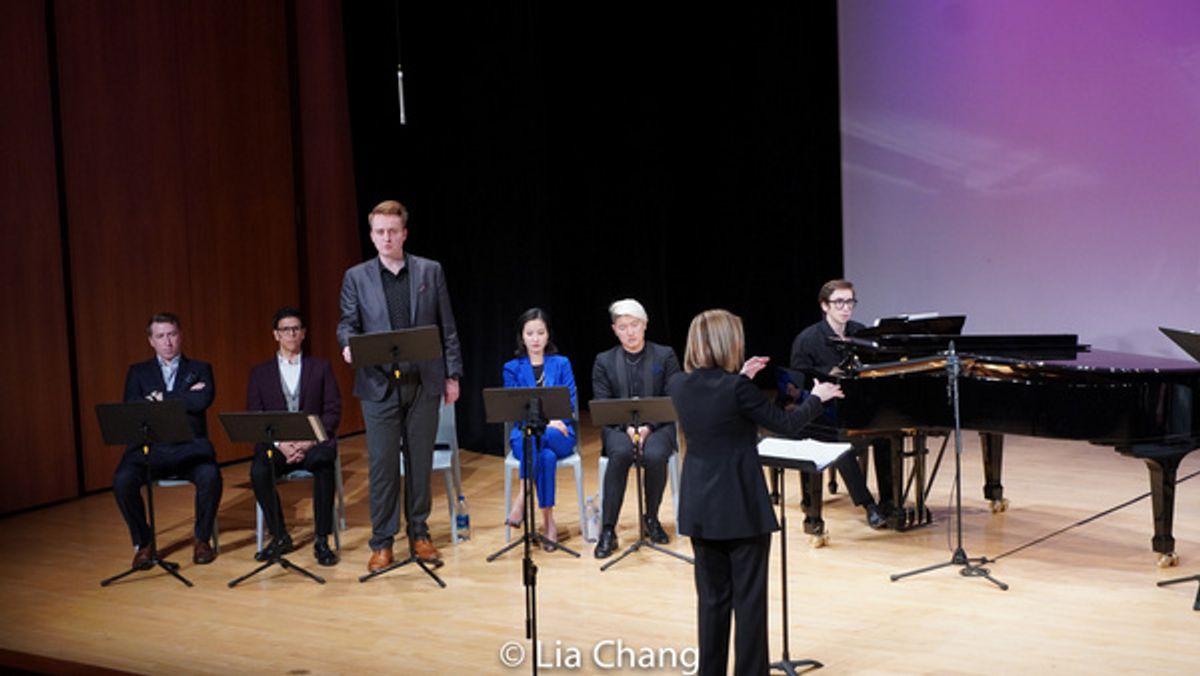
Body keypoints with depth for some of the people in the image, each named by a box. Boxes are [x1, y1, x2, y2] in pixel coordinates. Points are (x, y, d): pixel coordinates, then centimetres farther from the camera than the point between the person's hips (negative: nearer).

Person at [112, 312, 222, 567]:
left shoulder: (200, 369, 13)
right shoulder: (138, 372, 16)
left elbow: (203, 400, -9)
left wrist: (161, 398, -5)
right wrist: (183, 398, -8)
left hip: (189, 447, -1)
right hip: (149, 448, 1)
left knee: (210, 476, -31)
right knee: (122, 480, -28)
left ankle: (202, 538, -7)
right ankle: (142, 542, -5)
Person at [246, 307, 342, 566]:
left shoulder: (321, 367, 13)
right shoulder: (260, 373, 14)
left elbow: (333, 412, 4)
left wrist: (309, 441, -13)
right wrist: (279, 443, -13)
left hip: (314, 442, -1)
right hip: (276, 444, 1)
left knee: (323, 463, -36)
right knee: (258, 471, -32)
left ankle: (322, 540, -25)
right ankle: (279, 537, -11)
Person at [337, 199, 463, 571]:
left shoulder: (431, 271, 5)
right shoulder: (356, 277, 5)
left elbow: (447, 327, 6)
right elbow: (347, 324, 4)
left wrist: (452, 374, 3)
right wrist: (349, 345, -19)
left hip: (423, 383, 1)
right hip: (379, 384, -1)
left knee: (421, 461, 8)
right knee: (382, 465, 2)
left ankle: (419, 533, 22)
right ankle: (382, 541, 12)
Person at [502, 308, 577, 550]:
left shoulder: (562, 364, 13)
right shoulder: (512, 368, 11)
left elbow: (571, 402, 4)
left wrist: (555, 422, -17)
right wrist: (543, 421, -17)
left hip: (560, 435, 0)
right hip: (524, 435, 0)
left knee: (537, 437, -37)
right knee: (546, 456, -36)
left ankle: (521, 500, -35)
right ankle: (548, 522, -31)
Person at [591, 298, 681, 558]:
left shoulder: (665, 356, 6)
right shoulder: (604, 361, 8)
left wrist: (648, 426, -15)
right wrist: (627, 427, -17)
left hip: (657, 427, 0)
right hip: (618, 428, 0)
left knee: (655, 455, -34)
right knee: (621, 453, -34)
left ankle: (651, 519, -7)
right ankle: (607, 530, -27)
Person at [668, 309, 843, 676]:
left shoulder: (678, 385, 0)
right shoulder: (738, 389, -18)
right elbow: (787, 424, -6)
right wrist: (817, 398, 10)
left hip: (700, 507, 6)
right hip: (741, 505, -6)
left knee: (712, 596, 15)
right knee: (749, 597, 6)